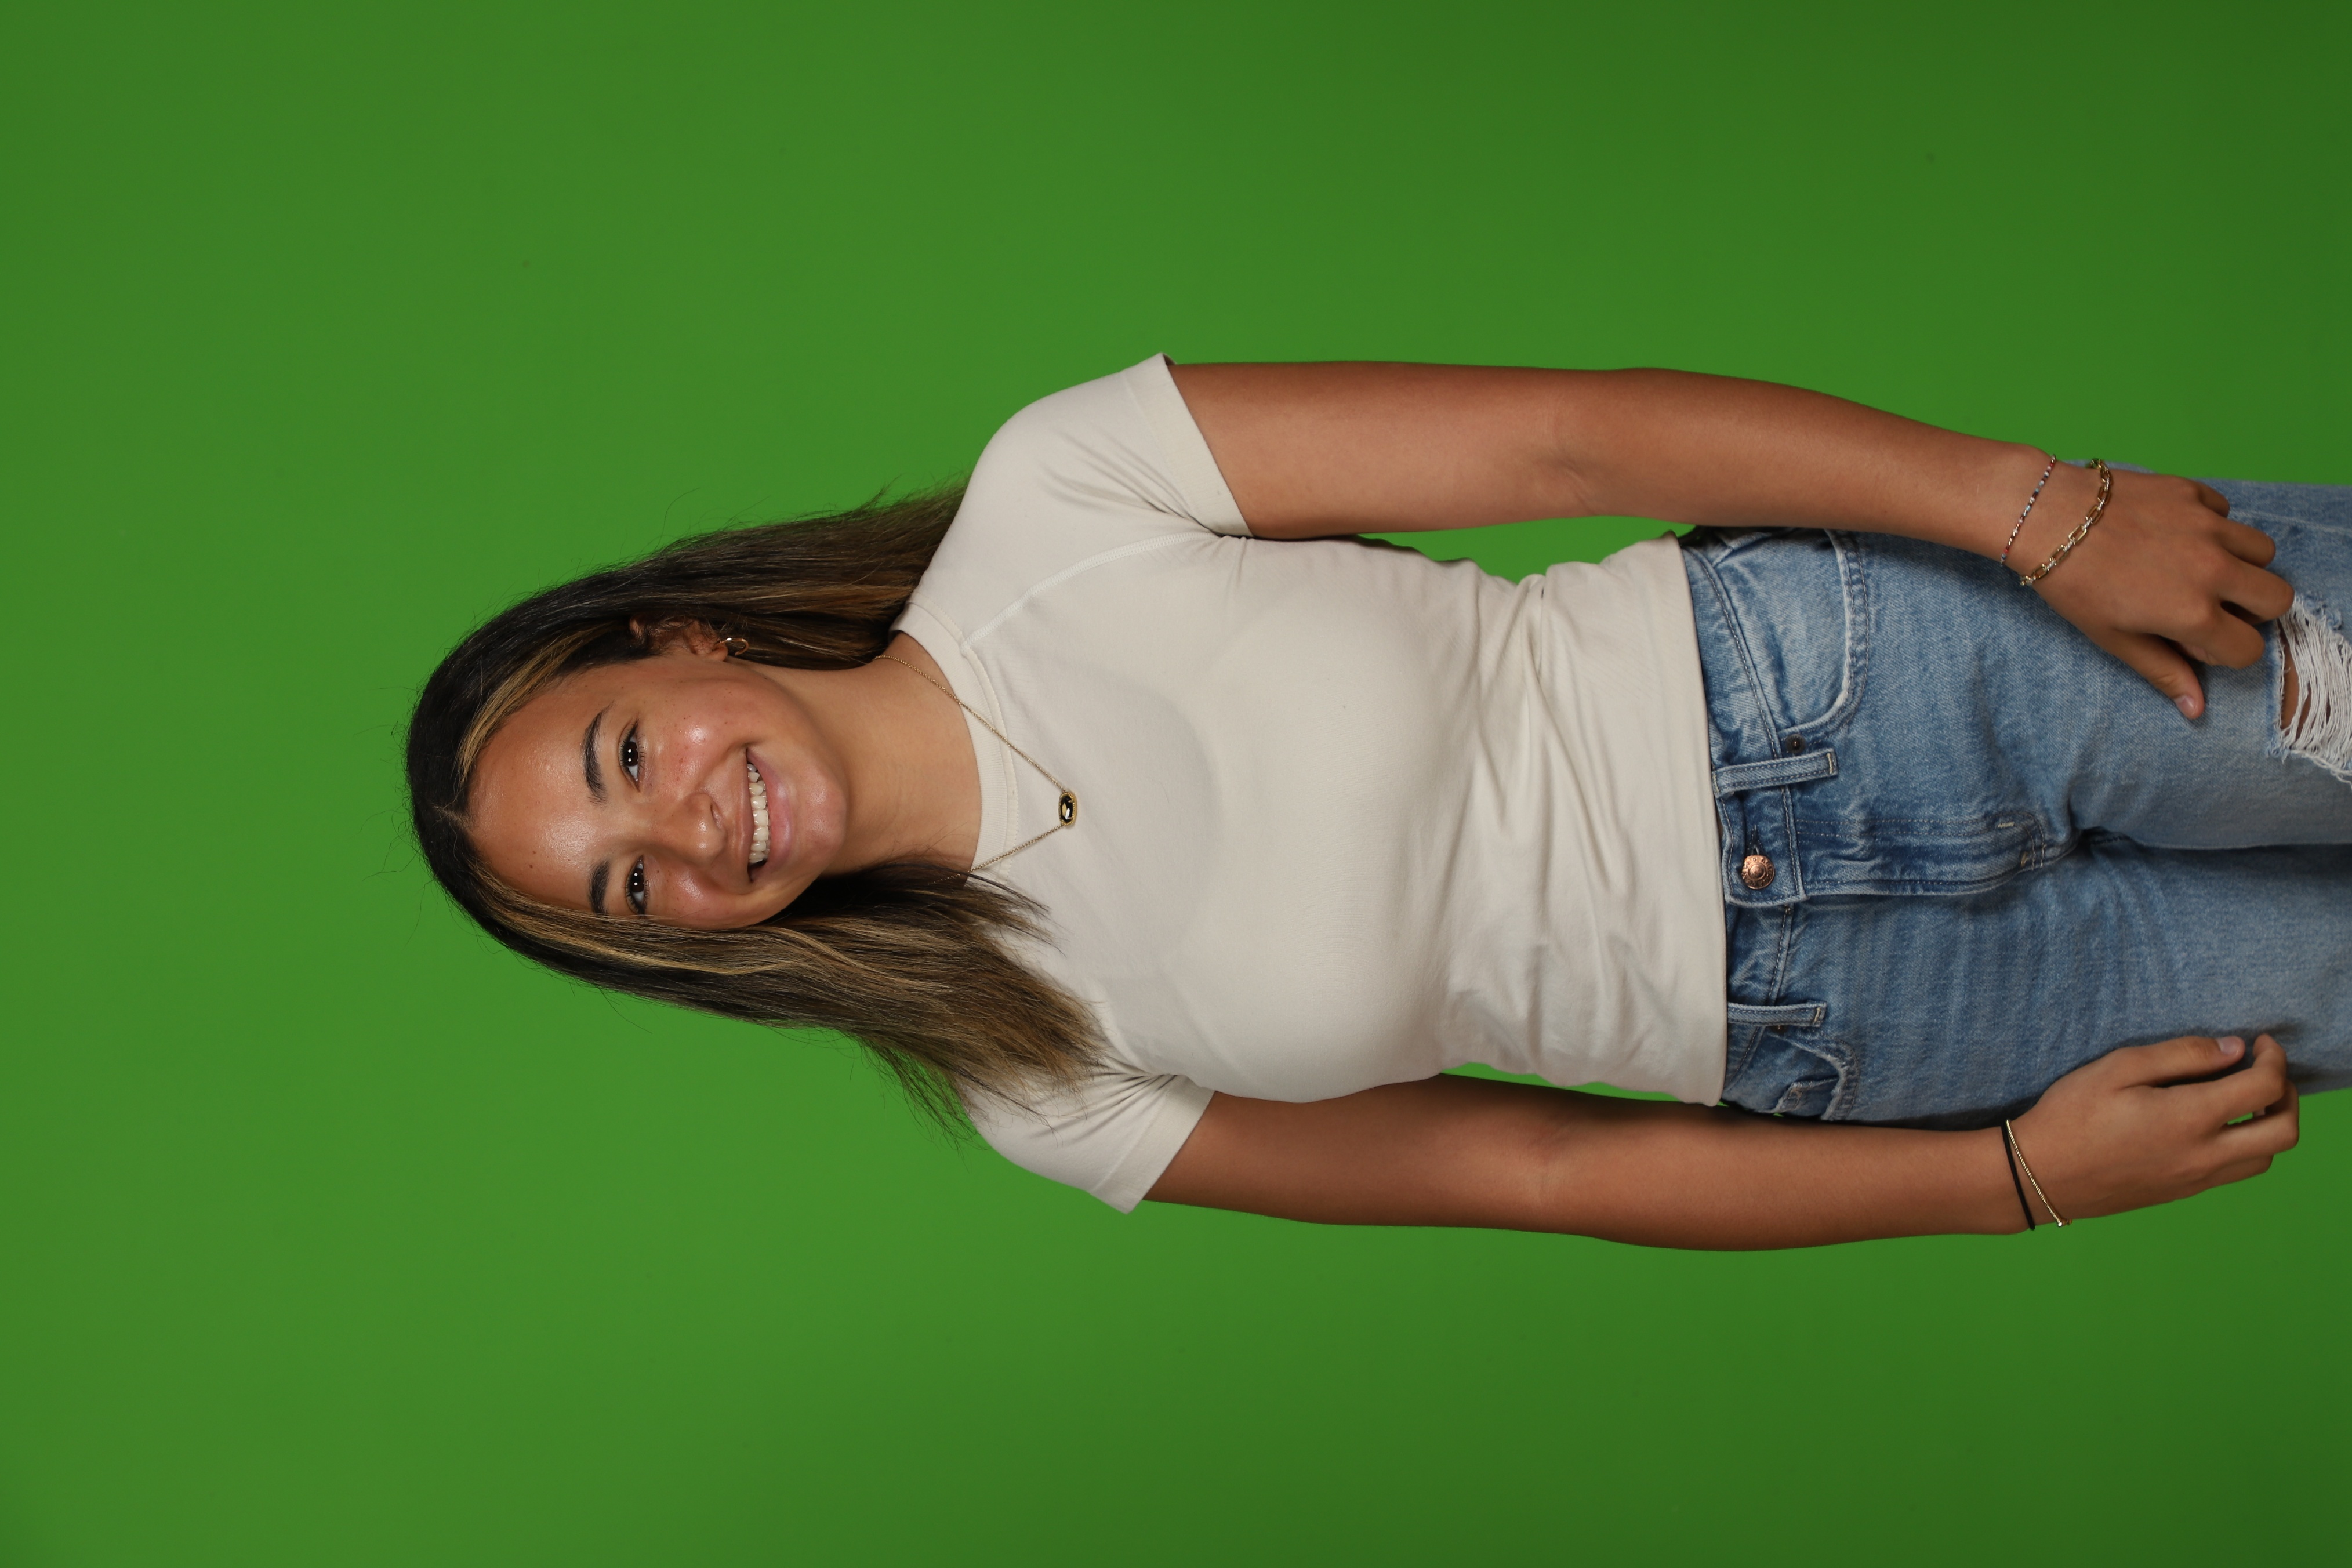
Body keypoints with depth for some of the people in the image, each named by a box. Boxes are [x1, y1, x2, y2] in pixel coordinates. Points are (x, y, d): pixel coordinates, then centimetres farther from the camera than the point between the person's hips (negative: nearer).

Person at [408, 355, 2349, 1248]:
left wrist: (2037, 509, -19)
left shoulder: (1055, 501, -14)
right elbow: (1537, 1166, -2)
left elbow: (1567, 435, -14)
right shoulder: (1024, 1078, -5)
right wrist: (2027, 1173, -7)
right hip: (1829, 1028, 0)